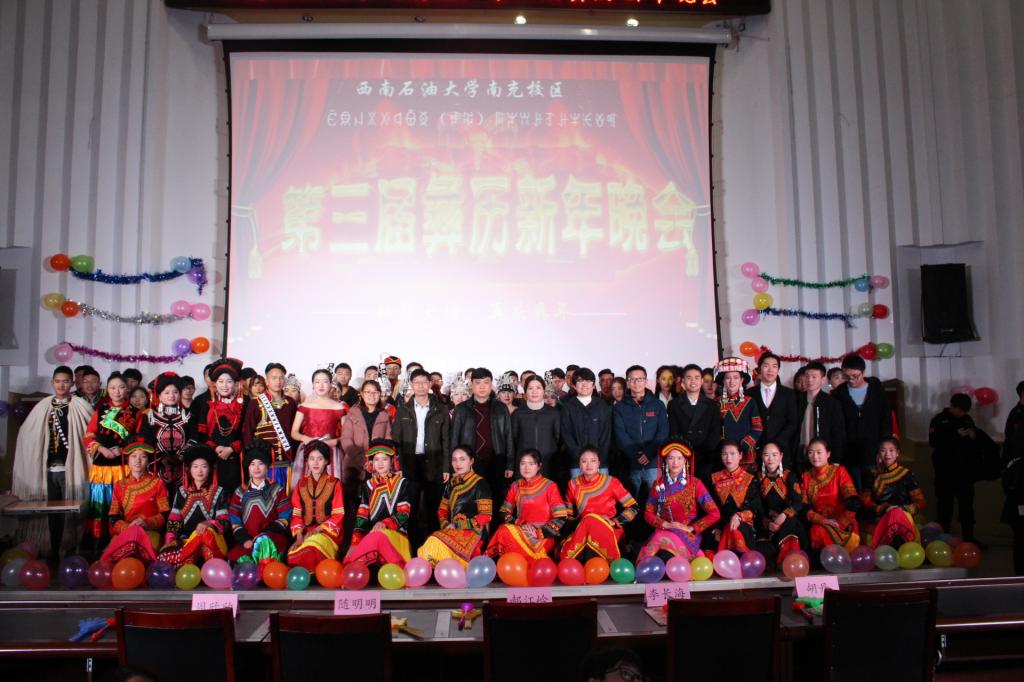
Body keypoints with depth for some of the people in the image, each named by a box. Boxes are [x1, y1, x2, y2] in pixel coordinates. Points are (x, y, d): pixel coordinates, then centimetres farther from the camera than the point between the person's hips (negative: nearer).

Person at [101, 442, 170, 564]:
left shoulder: (157, 483, 10)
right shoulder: (119, 485, 17)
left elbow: (165, 515, 4)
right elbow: (113, 517, 9)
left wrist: (147, 522, -15)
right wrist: (127, 527, -12)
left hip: (150, 532, -2)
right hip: (124, 531, 2)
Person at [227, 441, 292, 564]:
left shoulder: (277, 489, 15)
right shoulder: (240, 491, 19)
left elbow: (285, 518, 4)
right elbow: (234, 520, 9)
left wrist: (263, 534, -9)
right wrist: (245, 539, -8)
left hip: (273, 538, -1)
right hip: (248, 541, 1)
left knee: (263, 542, -38)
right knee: (241, 559, -33)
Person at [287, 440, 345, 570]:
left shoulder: (334, 484, 4)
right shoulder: (301, 485, 15)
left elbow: (338, 515, -1)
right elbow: (296, 514, 9)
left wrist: (318, 530, -13)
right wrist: (299, 535, -9)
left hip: (327, 531, -3)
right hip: (305, 531, 3)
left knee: (312, 550, -35)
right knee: (293, 556, -29)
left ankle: (315, 574, -8)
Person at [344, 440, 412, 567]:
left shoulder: (402, 483, 10)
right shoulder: (367, 485, 18)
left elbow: (404, 514, 0)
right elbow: (362, 515, 7)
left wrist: (384, 523, -20)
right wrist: (355, 542, -9)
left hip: (396, 533, -2)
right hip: (371, 534, 2)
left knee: (380, 535, -38)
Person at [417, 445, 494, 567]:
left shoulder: (479, 484, -4)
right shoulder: (450, 483, 16)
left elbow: (485, 516, -10)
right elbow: (442, 509, 20)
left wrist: (458, 525, -11)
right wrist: (445, 525, -2)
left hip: (474, 533, -6)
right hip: (454, 530, 6)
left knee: (436, 544, -28)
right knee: (430, 545, -24)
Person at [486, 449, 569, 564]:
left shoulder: (550, 486, 0)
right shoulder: (515, 486, 14)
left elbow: (560, 518, -5)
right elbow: (504, 512, 13)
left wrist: (539, 533, -15)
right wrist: (517, 526, -7)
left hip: (543, 537, -4)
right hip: (519, 532, 5)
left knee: (505, 532, -28)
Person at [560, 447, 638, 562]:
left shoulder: (610, 482, -5)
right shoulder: (574, 484, 3)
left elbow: (633, 507, -1)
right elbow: (569, 513, 12)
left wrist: (614, 522, -13)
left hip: (609, 531, -1)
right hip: (583, 531, 1)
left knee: (590, 519, -37)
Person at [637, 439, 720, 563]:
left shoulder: (695, 483, -2)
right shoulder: (658, 484, 6)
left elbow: (714, 514, -5)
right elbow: (648, 513, 9)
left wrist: (690, 528, -10)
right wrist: (665, 524, -9)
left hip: (688, 534, -2)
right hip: (663, 531, 2)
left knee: (666, 556, -33)